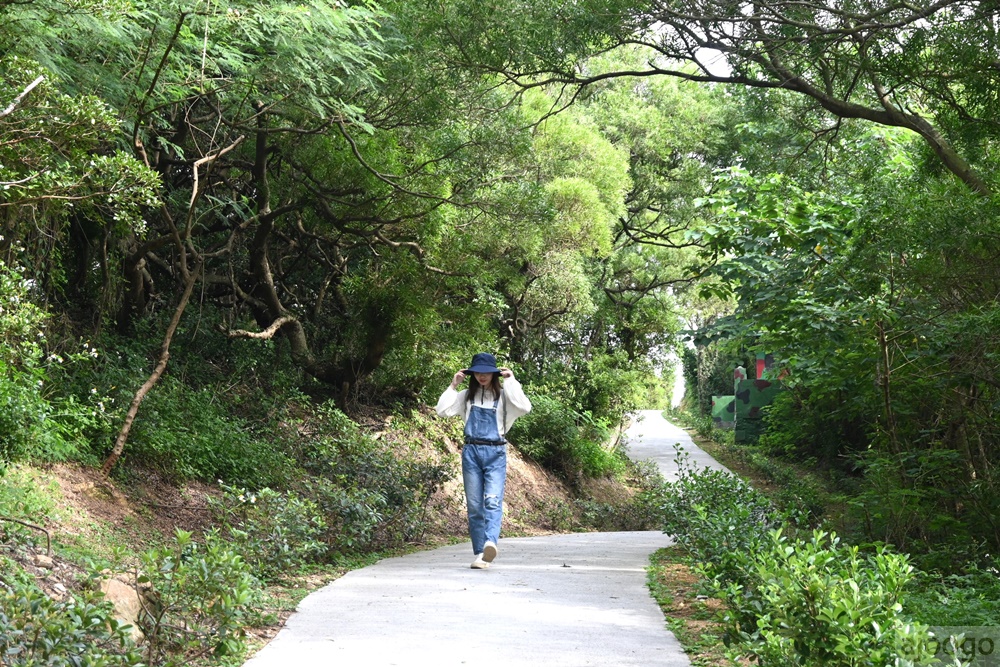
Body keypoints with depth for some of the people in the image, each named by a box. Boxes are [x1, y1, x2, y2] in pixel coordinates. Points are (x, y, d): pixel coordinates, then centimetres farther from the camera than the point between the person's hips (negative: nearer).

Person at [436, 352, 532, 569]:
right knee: (474, 505, 1)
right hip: (471, 452, 3)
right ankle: (480, 554, 3)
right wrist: (453, 386, 2)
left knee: (493, 500, -20)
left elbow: (525, 407, -14)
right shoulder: (467, 395, 12)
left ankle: (490, 543, -38)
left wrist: (511, 382, -8)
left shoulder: (504, 396, 4)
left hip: (495, 453, -3)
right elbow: (442, 410, 4)